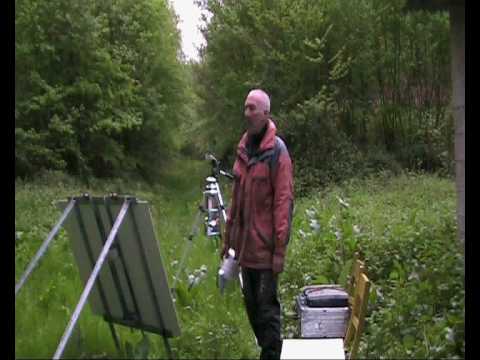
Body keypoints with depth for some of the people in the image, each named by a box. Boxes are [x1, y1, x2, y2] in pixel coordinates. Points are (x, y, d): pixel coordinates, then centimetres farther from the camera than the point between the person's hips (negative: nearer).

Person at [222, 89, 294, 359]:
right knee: (251, 304, 14)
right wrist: (229, 237, 16)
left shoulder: (277, 151, -11)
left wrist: (280, 249, -17)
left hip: (266, 246, -7)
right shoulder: (243, 149, 11)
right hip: (246, 244, 7)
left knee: (267, 306, -2)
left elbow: (284, 202, -14)